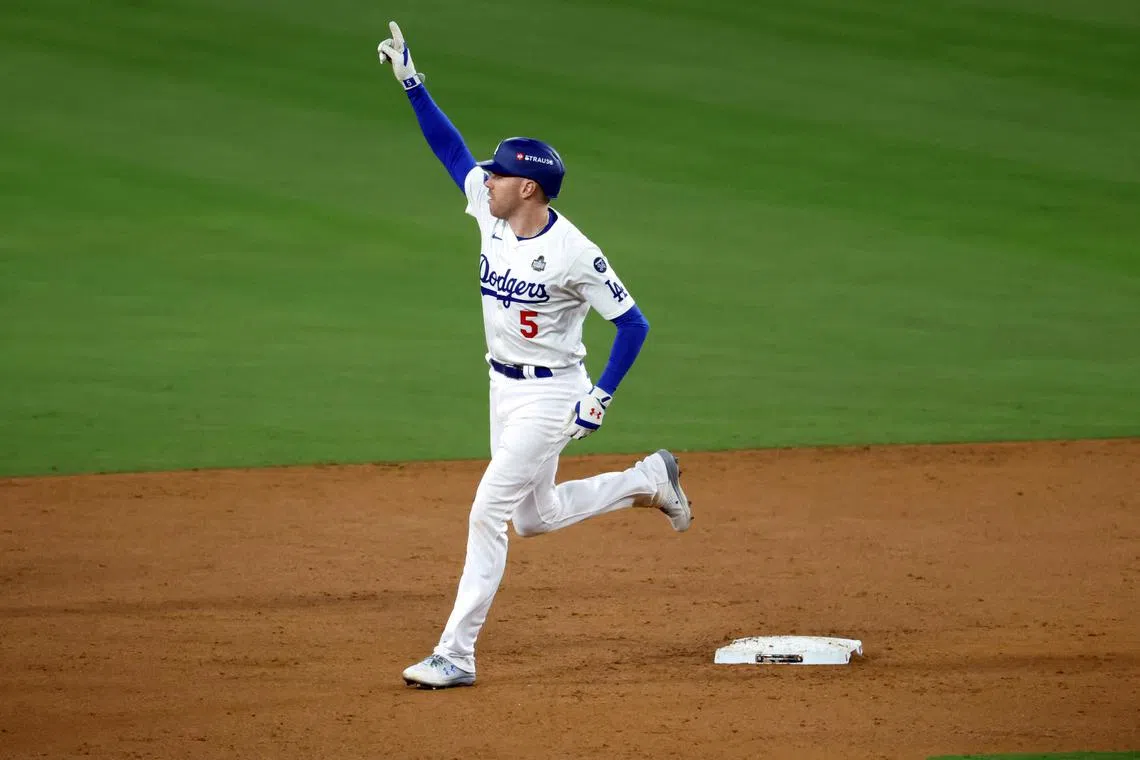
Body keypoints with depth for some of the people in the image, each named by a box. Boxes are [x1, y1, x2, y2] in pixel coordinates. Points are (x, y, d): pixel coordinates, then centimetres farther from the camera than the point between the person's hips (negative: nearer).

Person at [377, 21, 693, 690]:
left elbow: (633, 323, -17)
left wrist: (601, 397, -20)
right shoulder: (491, 211, -3)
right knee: (535, 518, 20)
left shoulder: (574, 253, -23)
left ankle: (456, 655, -8)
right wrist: (411, 80, -2)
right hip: (505, 387, 8)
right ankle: (648, 481, 38)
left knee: (487, 514, -12)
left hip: (551, 394, -8)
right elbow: (449, 146, 6)